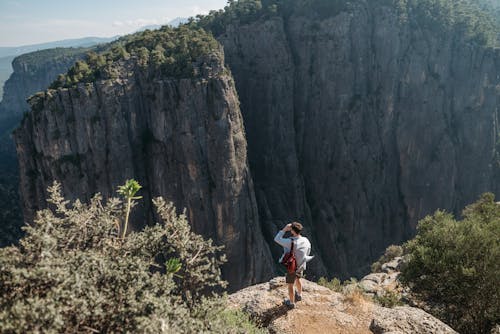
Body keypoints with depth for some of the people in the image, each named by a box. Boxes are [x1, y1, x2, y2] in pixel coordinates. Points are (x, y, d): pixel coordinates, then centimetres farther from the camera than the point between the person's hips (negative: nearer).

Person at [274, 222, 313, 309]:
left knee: (290, 285, 18)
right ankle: (299, 295, 56)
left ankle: (291, 303, 37)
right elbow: (307, 252, 1)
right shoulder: (306, 240, -17)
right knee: (297, 279, 34)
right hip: (301, 266, 6)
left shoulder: (290, 242, -37)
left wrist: (284, 229, -23)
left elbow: (277, 239, -24)